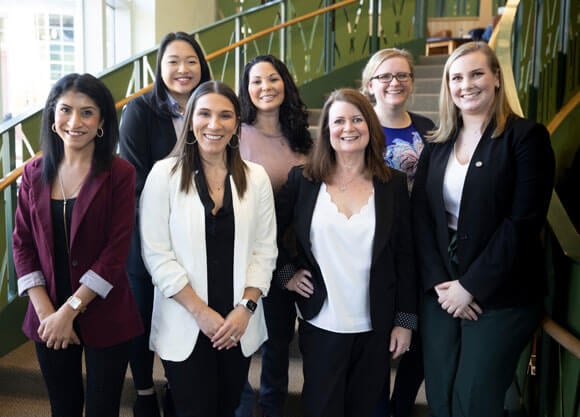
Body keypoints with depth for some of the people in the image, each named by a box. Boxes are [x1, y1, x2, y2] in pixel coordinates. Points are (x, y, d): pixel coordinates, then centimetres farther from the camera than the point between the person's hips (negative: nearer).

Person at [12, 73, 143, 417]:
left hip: (105, 317, -3)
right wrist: (47, 312, -9)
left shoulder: (119, 174, -9)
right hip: (48, 315, 3)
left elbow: (117, 251, -14)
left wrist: (70, 311, -15)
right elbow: (22, 244, 1)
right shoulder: (34, 173, 2)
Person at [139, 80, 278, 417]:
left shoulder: (256, 177, 1)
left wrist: (245, 307, -10)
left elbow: (265, 250, 2)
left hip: (239, 325, 3)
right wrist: (201, 312, -13)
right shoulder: (165, 174, -7)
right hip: (184, 325, -2)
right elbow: (157, 254, -9)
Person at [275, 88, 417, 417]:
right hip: (320, 324, -1)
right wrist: (286, 272, -4)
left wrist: (405, 319, -1)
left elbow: (405, 257, 1)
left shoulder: (394, 183, -1)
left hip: (376, 327, 1)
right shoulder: (303, 179, -2)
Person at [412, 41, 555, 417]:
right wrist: (439, 282, -9)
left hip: (501, 297, -4)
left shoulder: (527, 137, -6)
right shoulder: (437, 144, 9)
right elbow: (421, 217, 3)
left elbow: (523, 222, -14)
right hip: (440, 291, 5)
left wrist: (470, 286, -14)